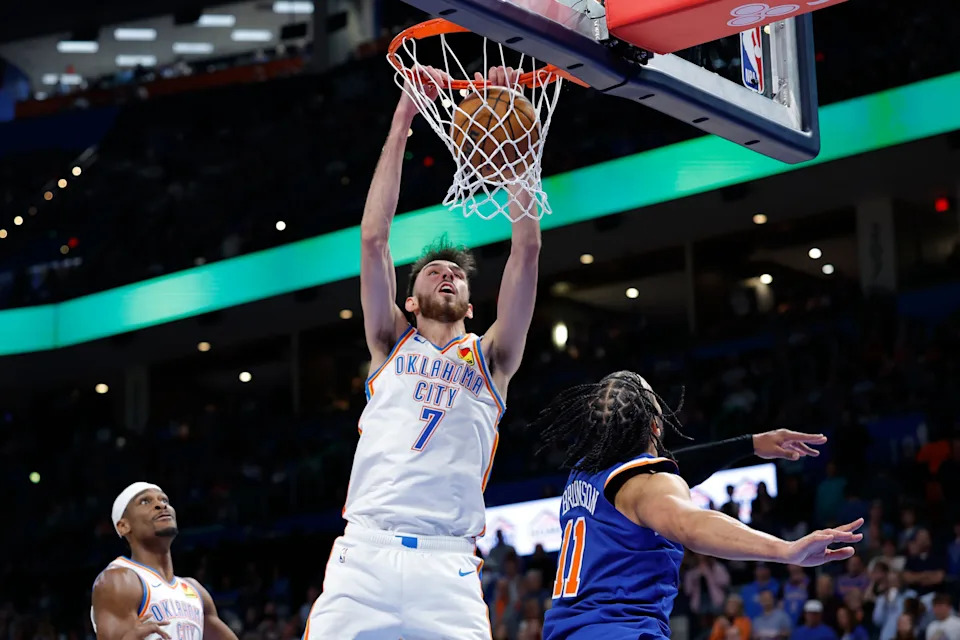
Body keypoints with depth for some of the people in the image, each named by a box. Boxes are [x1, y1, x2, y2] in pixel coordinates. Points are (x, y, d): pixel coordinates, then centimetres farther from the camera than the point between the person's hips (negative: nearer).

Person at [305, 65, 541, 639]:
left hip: (447, 570, 0)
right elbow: (373, 238, 11)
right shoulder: (392, 345, 21)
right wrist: (402, 124, 7)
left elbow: (527, 250, 12)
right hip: (363, 554, 0)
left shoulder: (491, 360, 20)